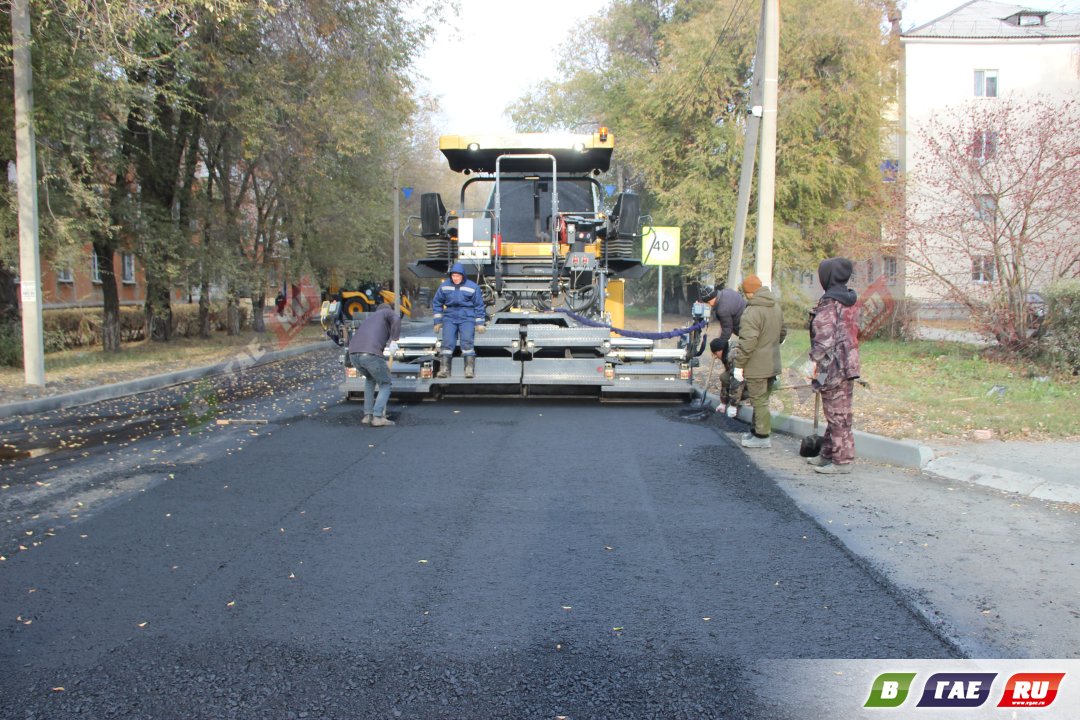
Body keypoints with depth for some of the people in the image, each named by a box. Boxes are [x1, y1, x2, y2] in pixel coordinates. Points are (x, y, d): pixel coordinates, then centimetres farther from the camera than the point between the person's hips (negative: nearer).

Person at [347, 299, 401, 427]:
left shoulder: (369, 318, 40)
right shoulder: (388, 312, 22)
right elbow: (396, 320, -6)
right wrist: (394, 341, -8)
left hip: (353, 353, 6)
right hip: (371, 354, -6)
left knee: (370, 378, 33)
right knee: (385, 385, 13)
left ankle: (367, 415, 26)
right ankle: (378, 417, -4)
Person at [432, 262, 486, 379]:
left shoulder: (472, 287, -3)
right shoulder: (444, 286, 3)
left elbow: (479, 305, 5)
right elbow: (436, 302, 13)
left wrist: (480, 323, 3)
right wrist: (437, 321, 11)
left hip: (467, 318, -2)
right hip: (450, 317, 2)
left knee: (467, 341, -13)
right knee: (447, 342, -9)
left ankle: (470, 369, -10)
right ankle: (444, 369, -9)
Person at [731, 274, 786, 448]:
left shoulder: (752, 311, -22)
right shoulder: (776, 307, 9)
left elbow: (747, 342, -25)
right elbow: (783, 332, 21)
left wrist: (739, 364, -18)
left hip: (756, 367, -9)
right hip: (773, 365, 9)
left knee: (759, 401, -1)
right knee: (762, 400, 18)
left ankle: (763, 436, 5)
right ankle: (758, 431, 29)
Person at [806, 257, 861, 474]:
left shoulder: (829, 303, -15)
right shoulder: (851, 301, 13)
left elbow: (824, 336, -18)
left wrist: (814, 361, -11)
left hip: (833, 366, -10)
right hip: (849, 364, 10)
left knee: (837, 415, -4)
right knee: (838, 413, 16)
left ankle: (842, 461, 0)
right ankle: (828, 454, 27)